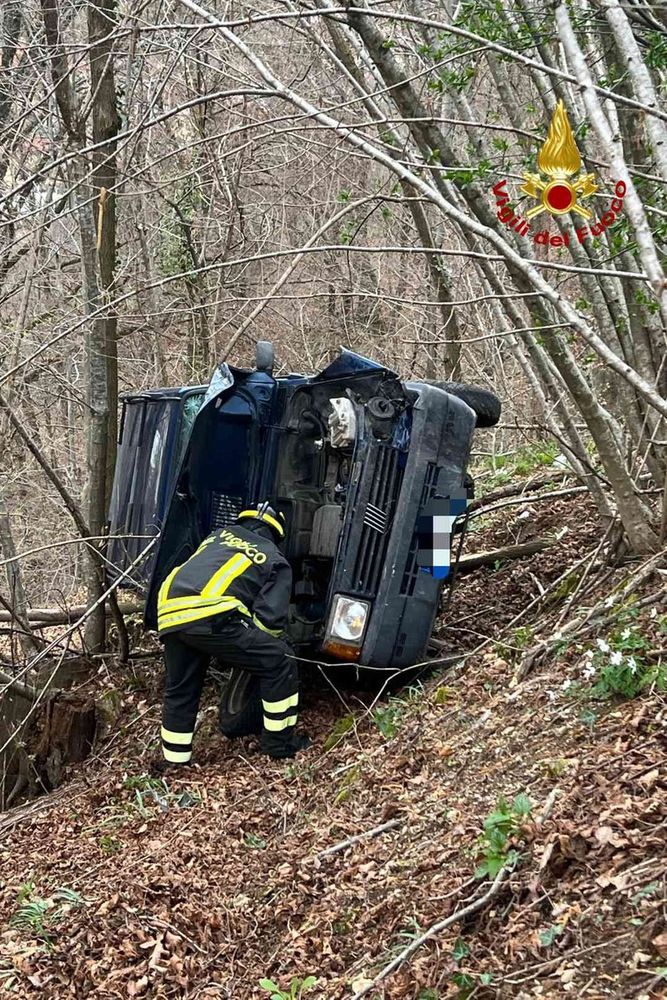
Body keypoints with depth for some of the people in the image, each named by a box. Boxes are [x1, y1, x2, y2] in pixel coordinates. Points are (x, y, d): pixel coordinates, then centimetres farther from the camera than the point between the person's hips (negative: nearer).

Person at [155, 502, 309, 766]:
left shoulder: (221, 534, 31)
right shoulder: (276, 561, 18)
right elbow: (270, 618, 5)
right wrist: (250, 646, 25)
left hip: (169, 611, 6)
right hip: (210, 616, -6)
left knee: (179, 689, 25)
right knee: (279, 665, 10)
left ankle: (175, 758, 34)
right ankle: (280, 742, 17)